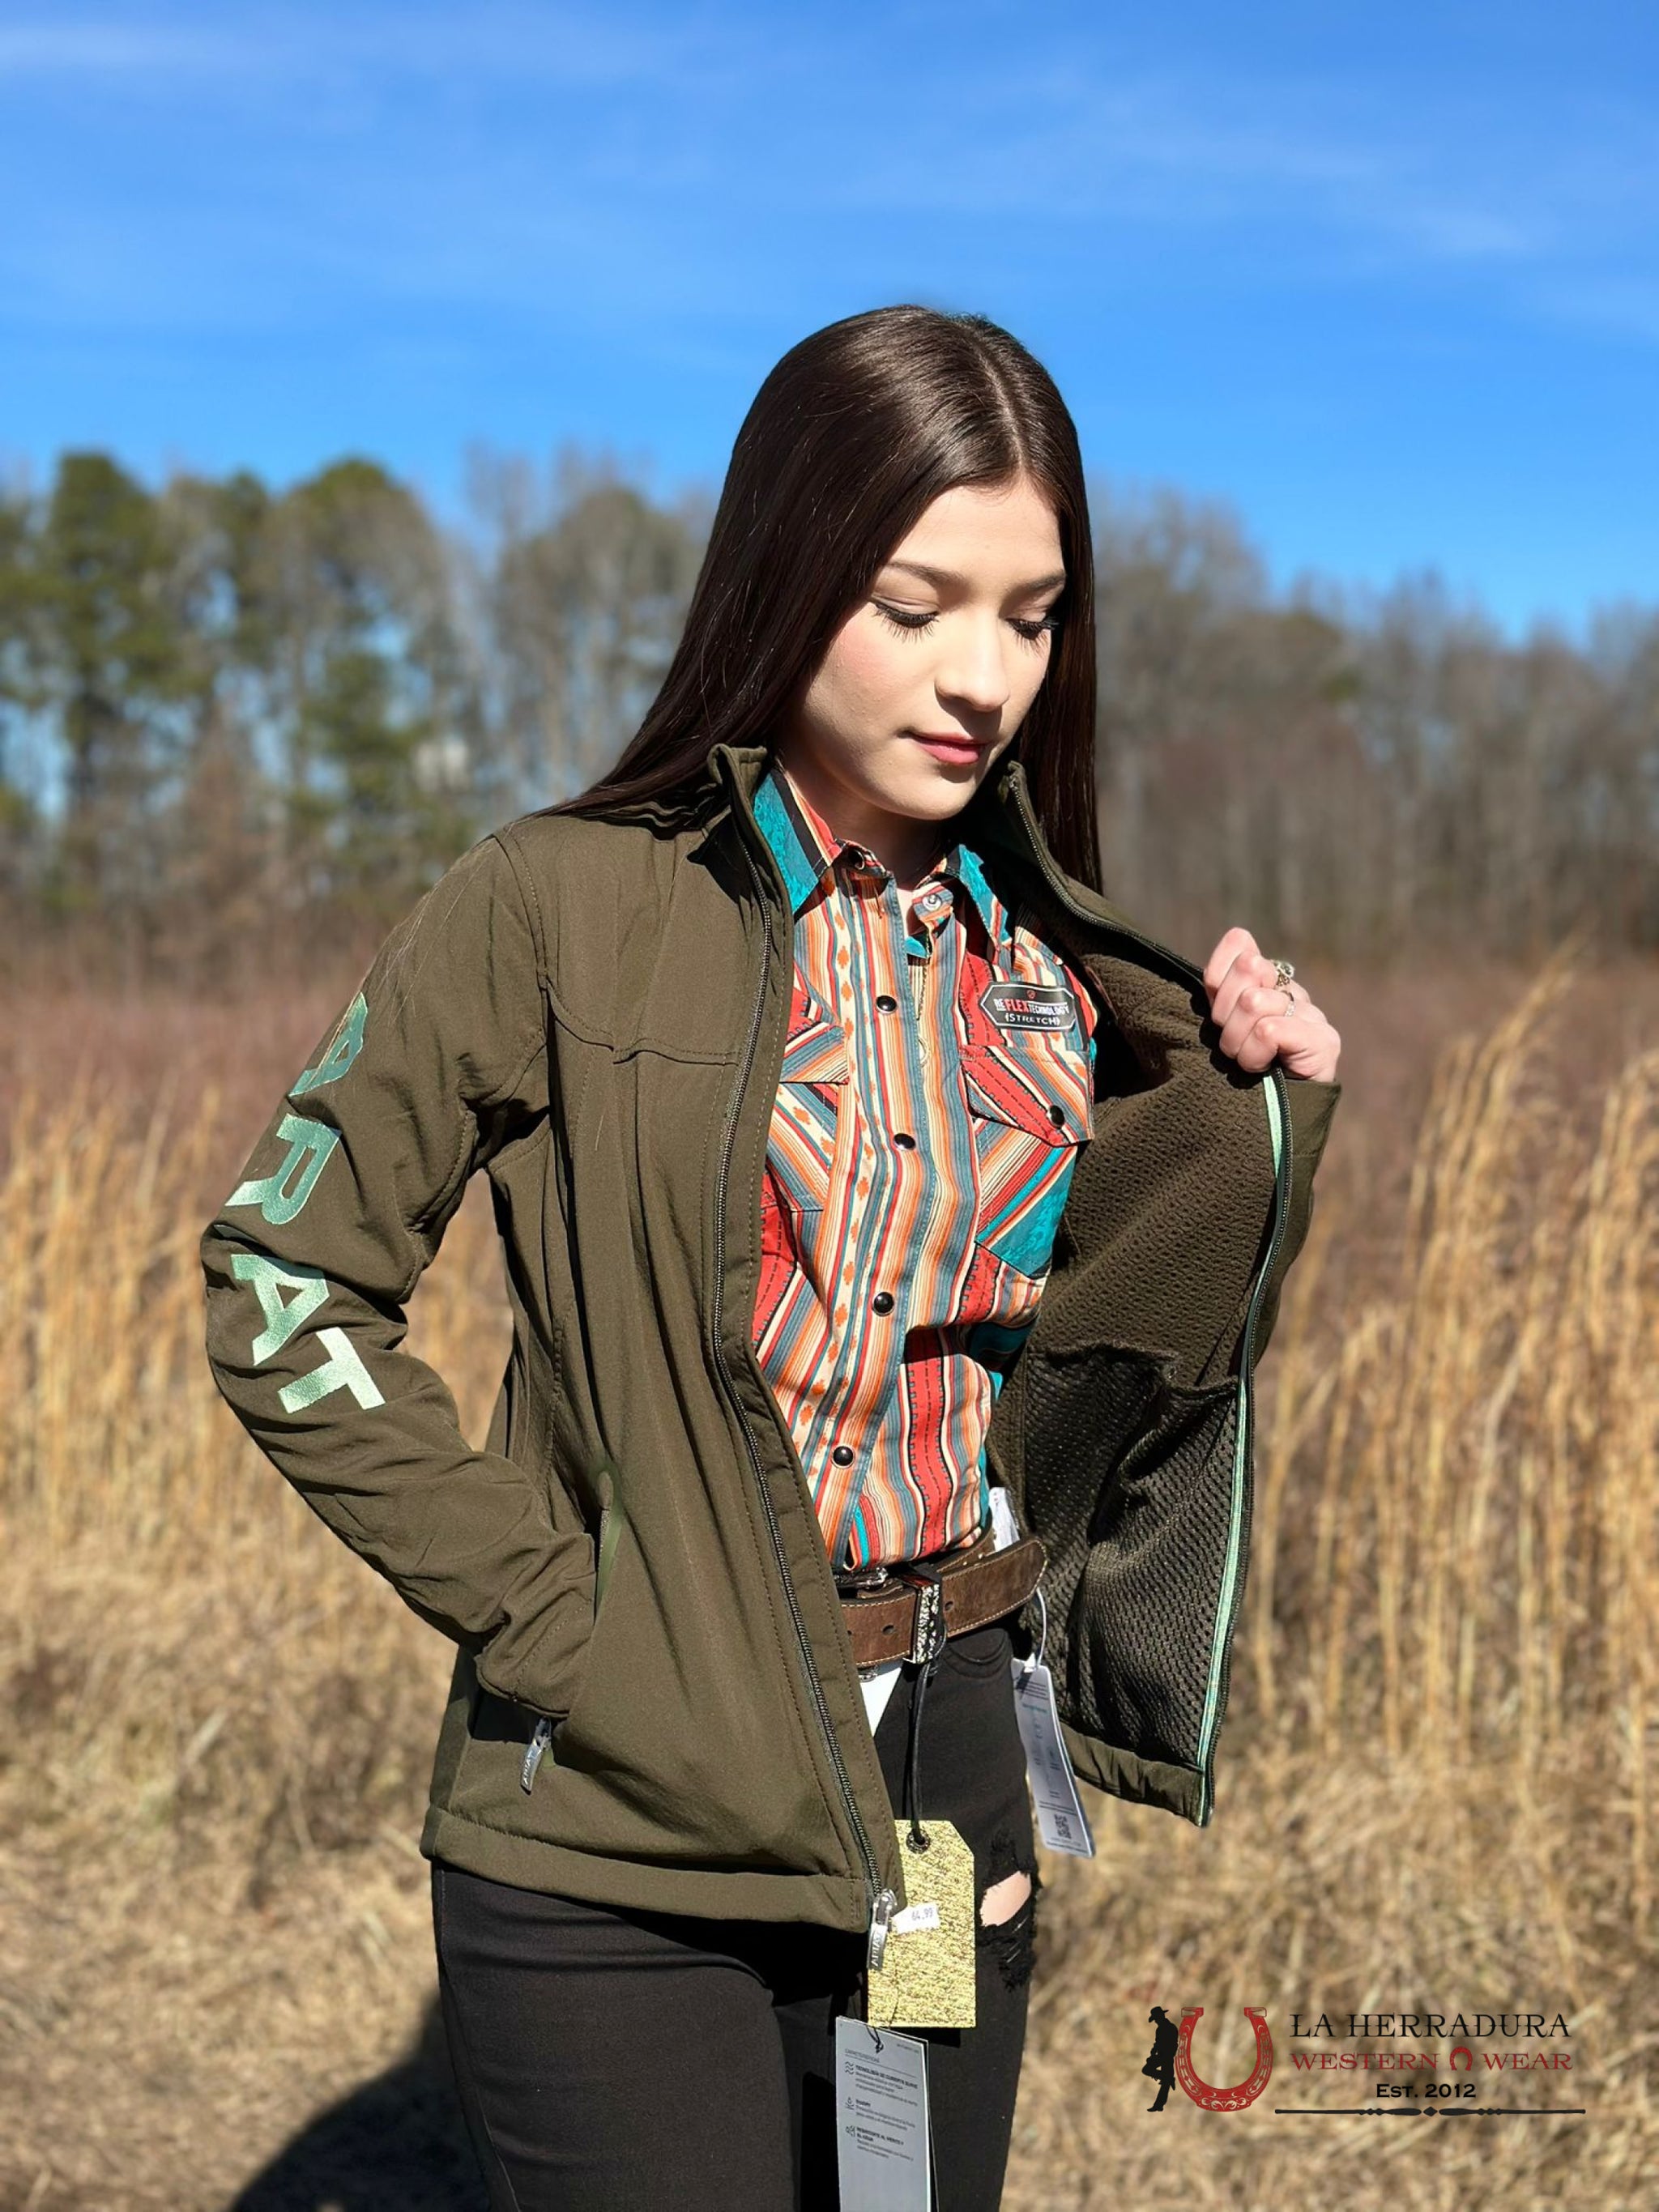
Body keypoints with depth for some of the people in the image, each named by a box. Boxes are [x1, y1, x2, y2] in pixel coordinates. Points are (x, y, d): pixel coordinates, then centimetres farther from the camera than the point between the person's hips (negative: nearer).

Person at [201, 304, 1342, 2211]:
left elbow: (1132, 1371, 8)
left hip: (954, 1808, 5)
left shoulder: (1051, 961, 2)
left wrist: (1264, 1126, -6)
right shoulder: (560, 910, -11)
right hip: (629, 1841, -4)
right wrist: (536, 1606, -13)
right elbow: (283, 1290, -8)